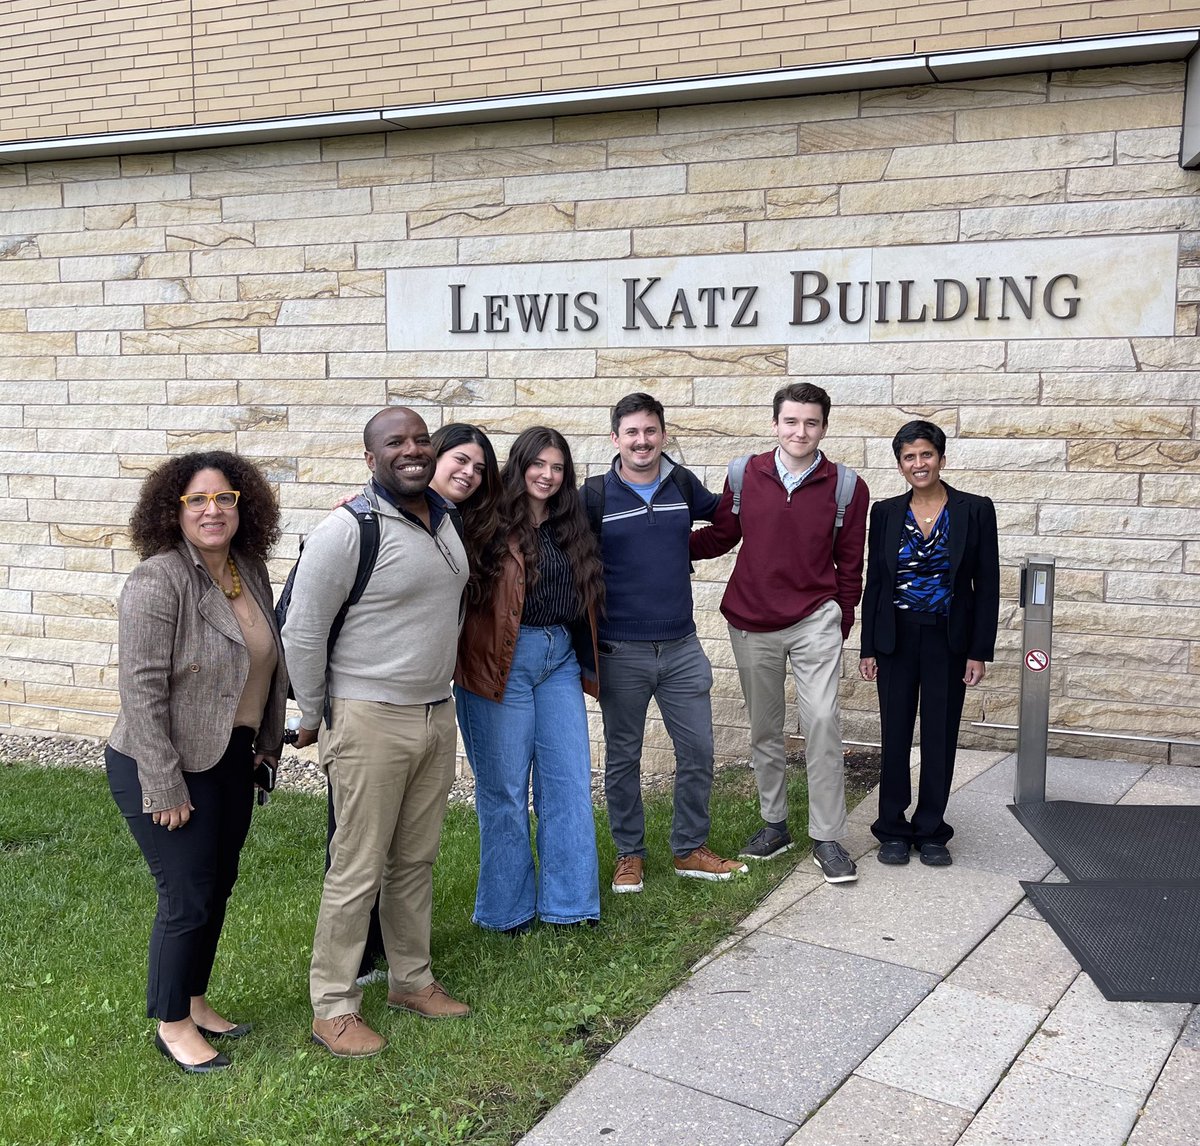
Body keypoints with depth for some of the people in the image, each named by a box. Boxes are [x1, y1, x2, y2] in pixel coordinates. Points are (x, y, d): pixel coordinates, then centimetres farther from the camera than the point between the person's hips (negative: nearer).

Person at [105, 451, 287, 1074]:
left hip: (230, 759, 7)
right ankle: (172, 1025, 21)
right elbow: (142, 691, -22)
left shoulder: (250, 569, 2)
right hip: (167, 767, -7)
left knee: (217, 887, 17)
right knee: (188, 898, 1)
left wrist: (267, 740, 16)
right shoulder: (157, 582, -21)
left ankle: (195, 1002, 35)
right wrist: (166, 788, -21)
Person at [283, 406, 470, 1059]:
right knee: (357, 870, 2)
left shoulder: (445, 520, 7)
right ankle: (331, 1008, 16)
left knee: (416, 860, 17)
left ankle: (411, 980, 32)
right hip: (371, 722, -7)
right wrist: (313, 718, -4)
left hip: (437, 715, 7)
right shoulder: (348, 531, -17)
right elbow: (302, 632, -12)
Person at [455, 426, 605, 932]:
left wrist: (587, 663, 20)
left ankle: (567, 902, 19)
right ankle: (508, 908, 19)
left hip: (560, 659, 6)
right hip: (502, 662, -6)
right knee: (505, 788, 4)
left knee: (570, 782, 7)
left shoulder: (569, 528, 12)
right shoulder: (494, 522, -6)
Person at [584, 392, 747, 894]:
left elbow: (720, 514, 25)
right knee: (622, 757, 10)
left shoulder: (683, 483, 3)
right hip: (620, 652, -3)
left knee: (698, 750, 8)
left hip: (681, 647, 3)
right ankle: (629, 854, 27)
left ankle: (689, 849, 26)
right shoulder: (595, 495, -6)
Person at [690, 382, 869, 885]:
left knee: (822, 721, -12)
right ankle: (774, 824, 29)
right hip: (751, 623, 2)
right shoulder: (745, 476, -3)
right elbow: (719, 536, 9)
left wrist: (840, 625, 6)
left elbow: (849, 565, 4)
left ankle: (827, 838, 0)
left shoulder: (847, 487, -5)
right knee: (764, 730, 13)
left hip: (815, 621, -2)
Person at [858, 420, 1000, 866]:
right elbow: (874, 582, 5)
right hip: (896, 639, 1)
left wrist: (980, 651, -6)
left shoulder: (976, 510, -3)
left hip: (949, 640, -1)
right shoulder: (885, 512, 2)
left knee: (940, 737, 7)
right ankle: (892, 830, 19)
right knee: (895, 735, 6)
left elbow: (987, 585, -2)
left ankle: (931, 832, 21)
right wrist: (868, 648, 2)